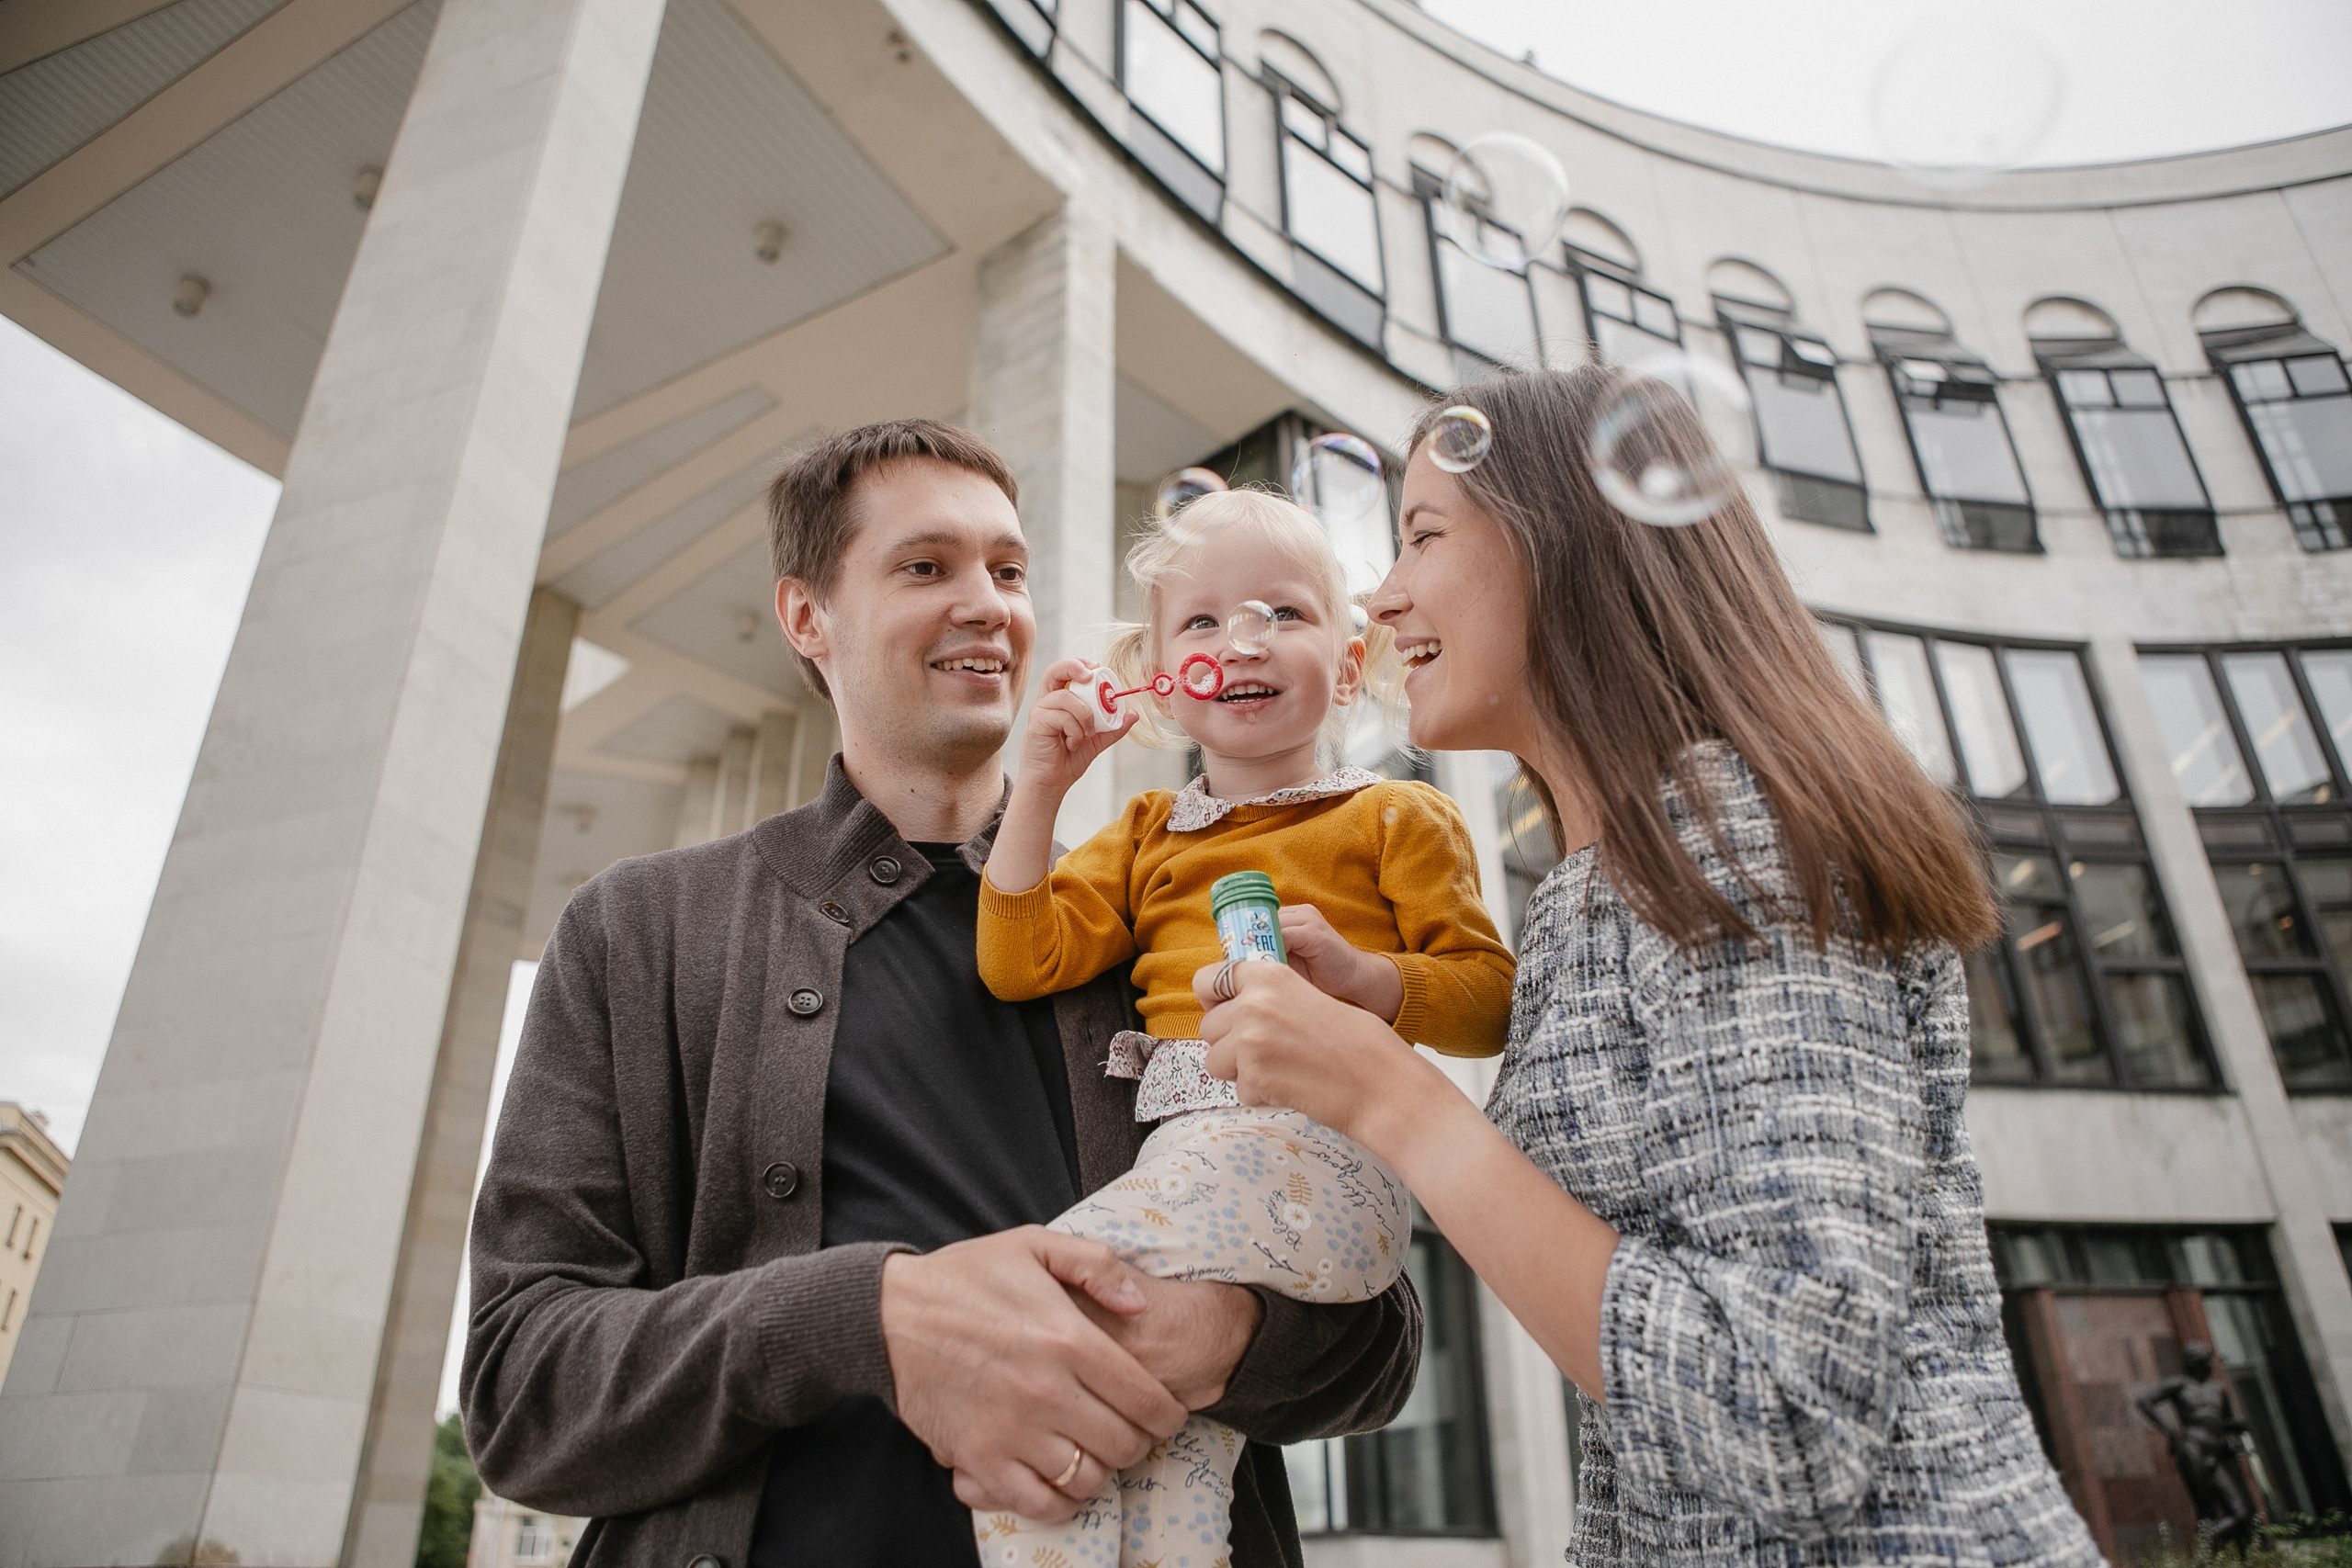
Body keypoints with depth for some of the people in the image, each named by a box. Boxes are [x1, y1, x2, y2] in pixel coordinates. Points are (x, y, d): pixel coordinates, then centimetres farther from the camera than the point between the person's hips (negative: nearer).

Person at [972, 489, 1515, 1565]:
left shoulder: (1394, 818, 10)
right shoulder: (1146, 834, 23)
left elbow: (1489, 1004, 4)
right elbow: (1020, 963, 11)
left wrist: (1353, 971, -13)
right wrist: (1038, 787, 5)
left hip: (1315, 1151, -5)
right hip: (1190, 1154, 5)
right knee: (1171, 1435, -10)